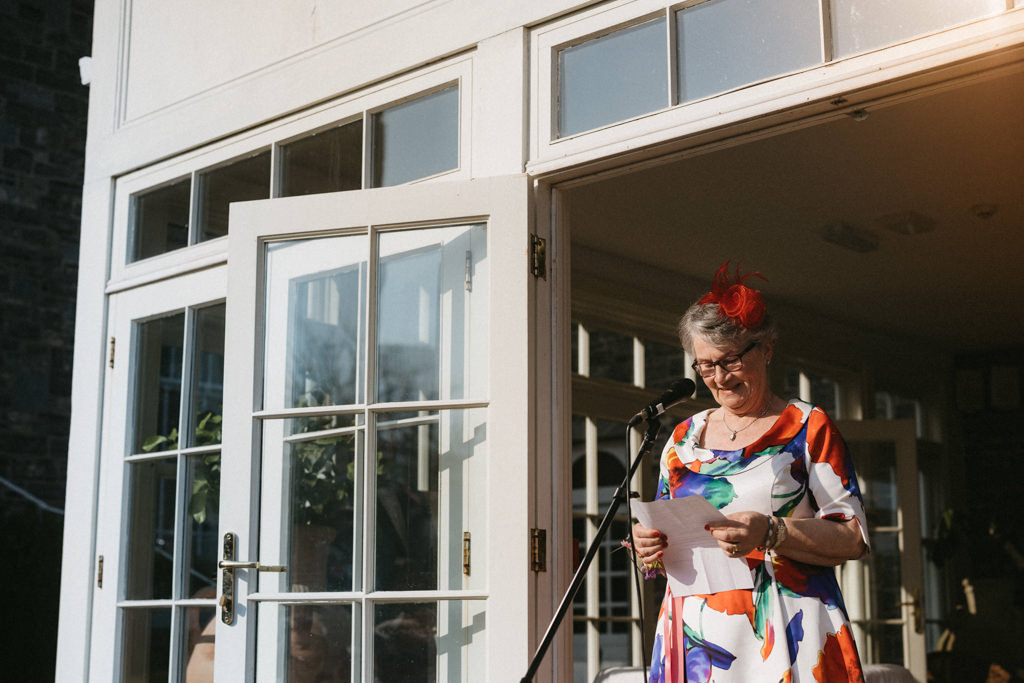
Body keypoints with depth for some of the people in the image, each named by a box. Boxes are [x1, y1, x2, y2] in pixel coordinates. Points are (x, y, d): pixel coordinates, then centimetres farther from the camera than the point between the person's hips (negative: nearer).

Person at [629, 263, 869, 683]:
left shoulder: (808, 427, 4)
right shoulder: (684, 438, 16)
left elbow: (853, 539, -4)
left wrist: (771, 532, -19)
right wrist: (650, 549, -3)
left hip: (783, 633, -3)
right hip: (697, 637, 3)